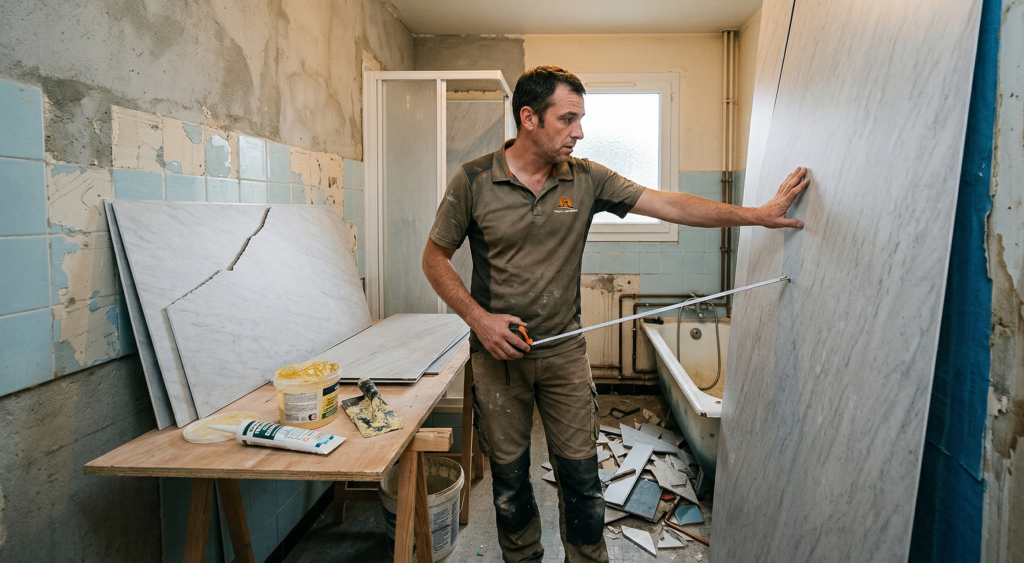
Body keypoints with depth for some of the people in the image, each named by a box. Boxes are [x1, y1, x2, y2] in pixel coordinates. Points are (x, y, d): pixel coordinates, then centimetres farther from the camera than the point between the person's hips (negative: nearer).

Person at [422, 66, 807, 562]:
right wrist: (479, 318, -14)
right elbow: (435, 257, -1)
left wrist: (758, 214, -9)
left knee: (581, 478, 8)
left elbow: (671, 206, -4)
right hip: (498, 354, -1)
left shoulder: (586, 179, -3)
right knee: (509, 481, 14)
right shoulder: (473, 181, -9)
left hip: (565, 352, 1)